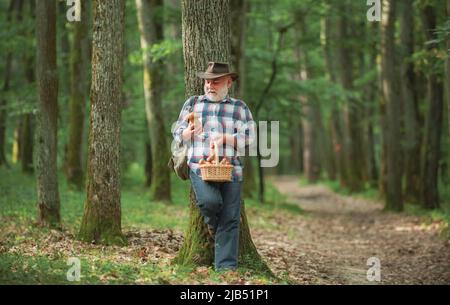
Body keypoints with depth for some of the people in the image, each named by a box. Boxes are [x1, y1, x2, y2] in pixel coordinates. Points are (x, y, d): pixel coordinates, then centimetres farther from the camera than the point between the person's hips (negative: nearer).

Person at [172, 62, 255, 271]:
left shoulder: (240, 107, 15)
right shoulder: (192, 103, 18)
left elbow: (249, 136, 4)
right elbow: (177, 134, 16)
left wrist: (224, 138, -10)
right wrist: (189, 132, -7)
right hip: (200, 167, 0)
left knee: (230, 220, -7)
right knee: (210, 201, -27)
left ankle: (226, 267, -3)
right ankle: (212, 225, 9)